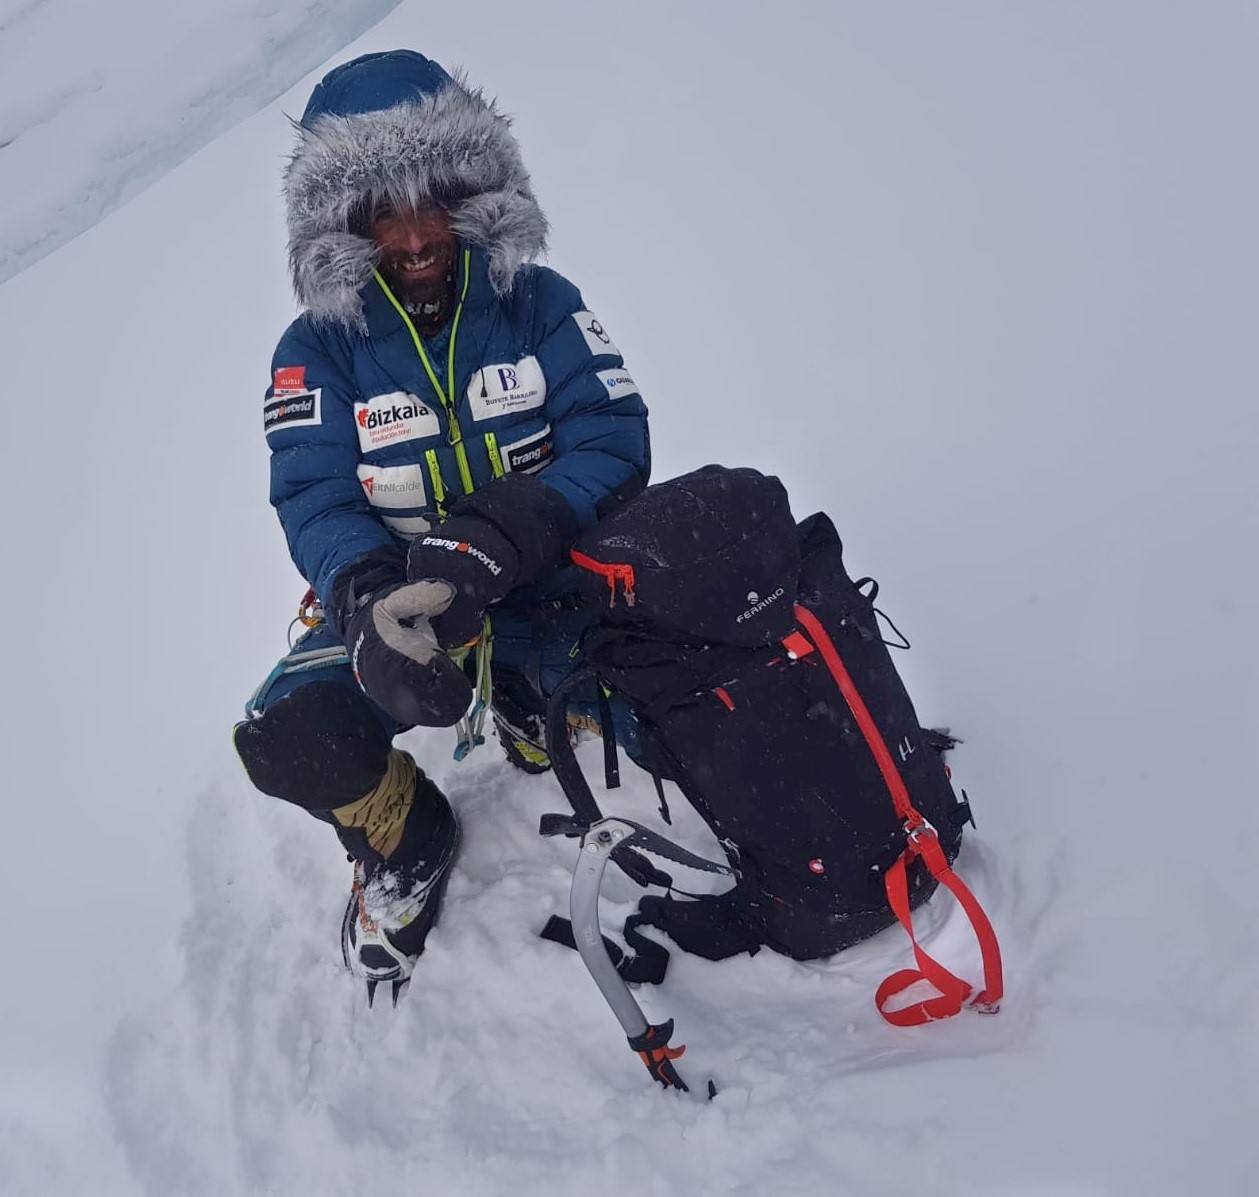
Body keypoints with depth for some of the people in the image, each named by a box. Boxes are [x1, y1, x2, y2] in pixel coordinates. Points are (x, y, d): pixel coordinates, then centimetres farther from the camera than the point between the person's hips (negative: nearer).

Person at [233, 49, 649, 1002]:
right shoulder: (319, 349, -4)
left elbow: (614, 445, -14)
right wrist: (372, 601, -37)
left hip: (548, 589, 1)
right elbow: (315, 503, -13)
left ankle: (534, 709, 12)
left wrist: (484, 548, -32)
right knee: (287, 740, -26)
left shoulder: (538, 303, -4)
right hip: (394, 601, 0)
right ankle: (405, 842, 10)